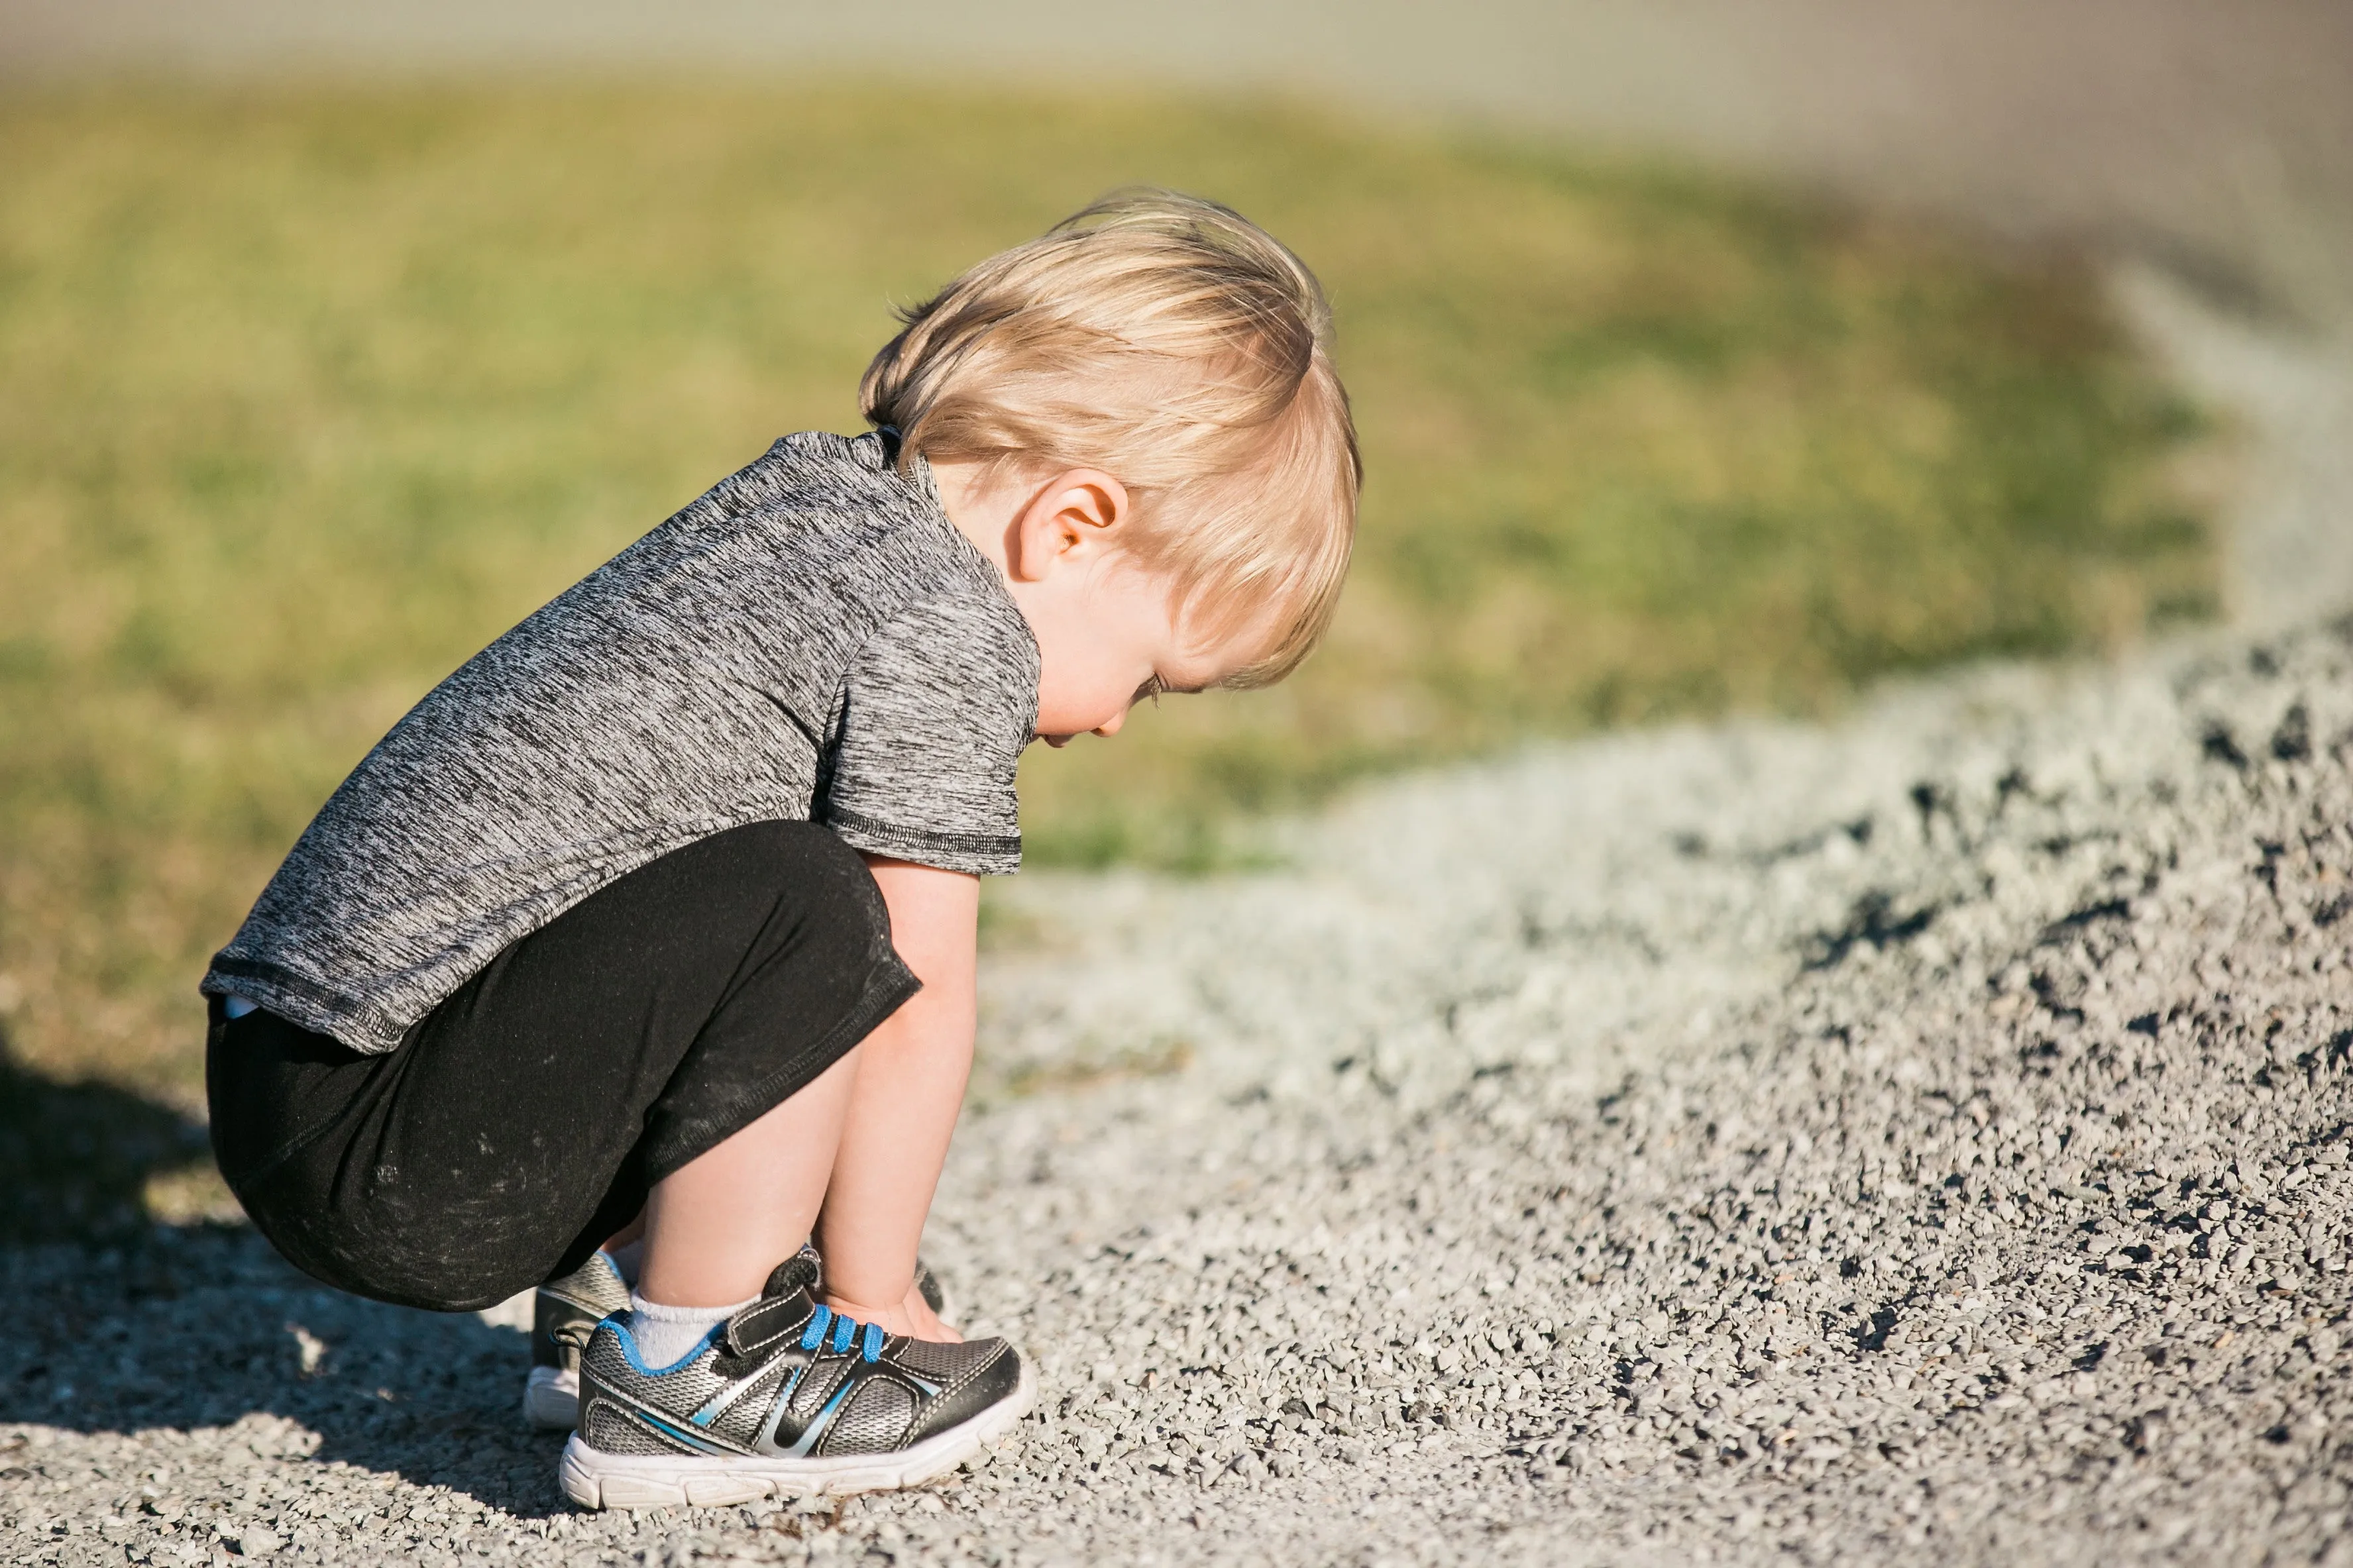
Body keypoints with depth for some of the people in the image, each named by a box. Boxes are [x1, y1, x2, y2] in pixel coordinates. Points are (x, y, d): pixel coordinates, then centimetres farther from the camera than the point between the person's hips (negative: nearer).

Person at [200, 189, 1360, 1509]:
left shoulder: (809, 492, 14)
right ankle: (690, 1378, -10)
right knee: (804, 909, -24)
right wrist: (877, 1291, 2)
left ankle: (613, 1294, 23)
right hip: (387, 1164, -10)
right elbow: (921, 989, -11)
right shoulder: (955, 630, -13)